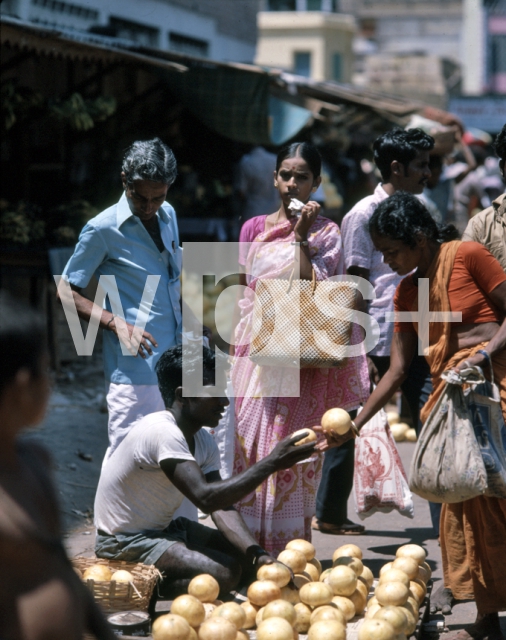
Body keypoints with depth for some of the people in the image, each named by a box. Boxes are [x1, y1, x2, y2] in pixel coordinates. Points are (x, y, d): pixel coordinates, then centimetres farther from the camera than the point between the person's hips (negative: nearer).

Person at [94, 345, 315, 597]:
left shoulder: (204, 442, 2)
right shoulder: (162, 432, -26)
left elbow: (222, 506, -5)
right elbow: (205, 497, -36)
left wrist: (258, 554, -20)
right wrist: (271, 463, -35)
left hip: (165, 529, 10)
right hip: (125, 542, -10)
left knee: (248, 559, 7)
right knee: (225, 573, -24)